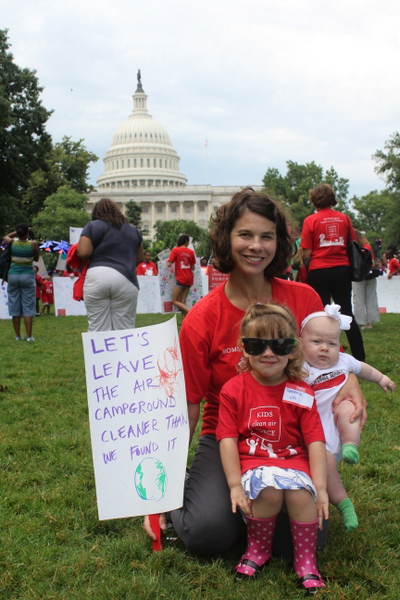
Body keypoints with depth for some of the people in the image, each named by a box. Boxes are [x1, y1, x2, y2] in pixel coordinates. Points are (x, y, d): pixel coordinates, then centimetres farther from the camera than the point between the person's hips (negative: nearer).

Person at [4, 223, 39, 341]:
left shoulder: (12, 242, -3)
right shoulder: (32, 244, -10)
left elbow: (6, 236, 21)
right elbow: (36, 259, 6)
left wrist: (18, 232, 19)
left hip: (13, 275, 2)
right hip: (27, 276, -2)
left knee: (14, 306, 9)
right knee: (28, 306, 2)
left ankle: (18, 335, 12)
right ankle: (29, 336, 0)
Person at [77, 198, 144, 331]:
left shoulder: (92, 226, 6)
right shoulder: (133, 230, 18)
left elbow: (82, 253, -4)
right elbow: (139, 258, 21)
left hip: (96, 276, -2)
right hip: (125, 279, 2)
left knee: (98, 329, 1)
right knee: (125, 328, 5)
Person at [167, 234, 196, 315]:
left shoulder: (175, 250, -6)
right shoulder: (191, 252, 4)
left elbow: (169, 264, -10)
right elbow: (193, 268, 7)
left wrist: (167, 260, 11)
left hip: (181, 279, -5)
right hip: (189, 279, 5)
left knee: (175, 301, 0)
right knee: (183, 302, 8)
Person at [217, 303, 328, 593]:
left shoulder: (302, 393, -1)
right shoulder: (233, 390, -4)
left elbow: (315, 441, -3)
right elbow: (228, 439, -7)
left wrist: (320, 488, -11)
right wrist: (235, 485, -13)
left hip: (293, 459, 1)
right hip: (252, 461, -1)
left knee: (301, 493, -29)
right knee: (270, 490, -32)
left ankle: (306, 560, -1)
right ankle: (257, 548, 0)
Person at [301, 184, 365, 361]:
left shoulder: (310, 220, -7)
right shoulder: (344, 218, 3)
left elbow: (307, 252, -9)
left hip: (319, 271, -3)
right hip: (342, 270, 3)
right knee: (347, 312, 11)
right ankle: (360, 356, 11)